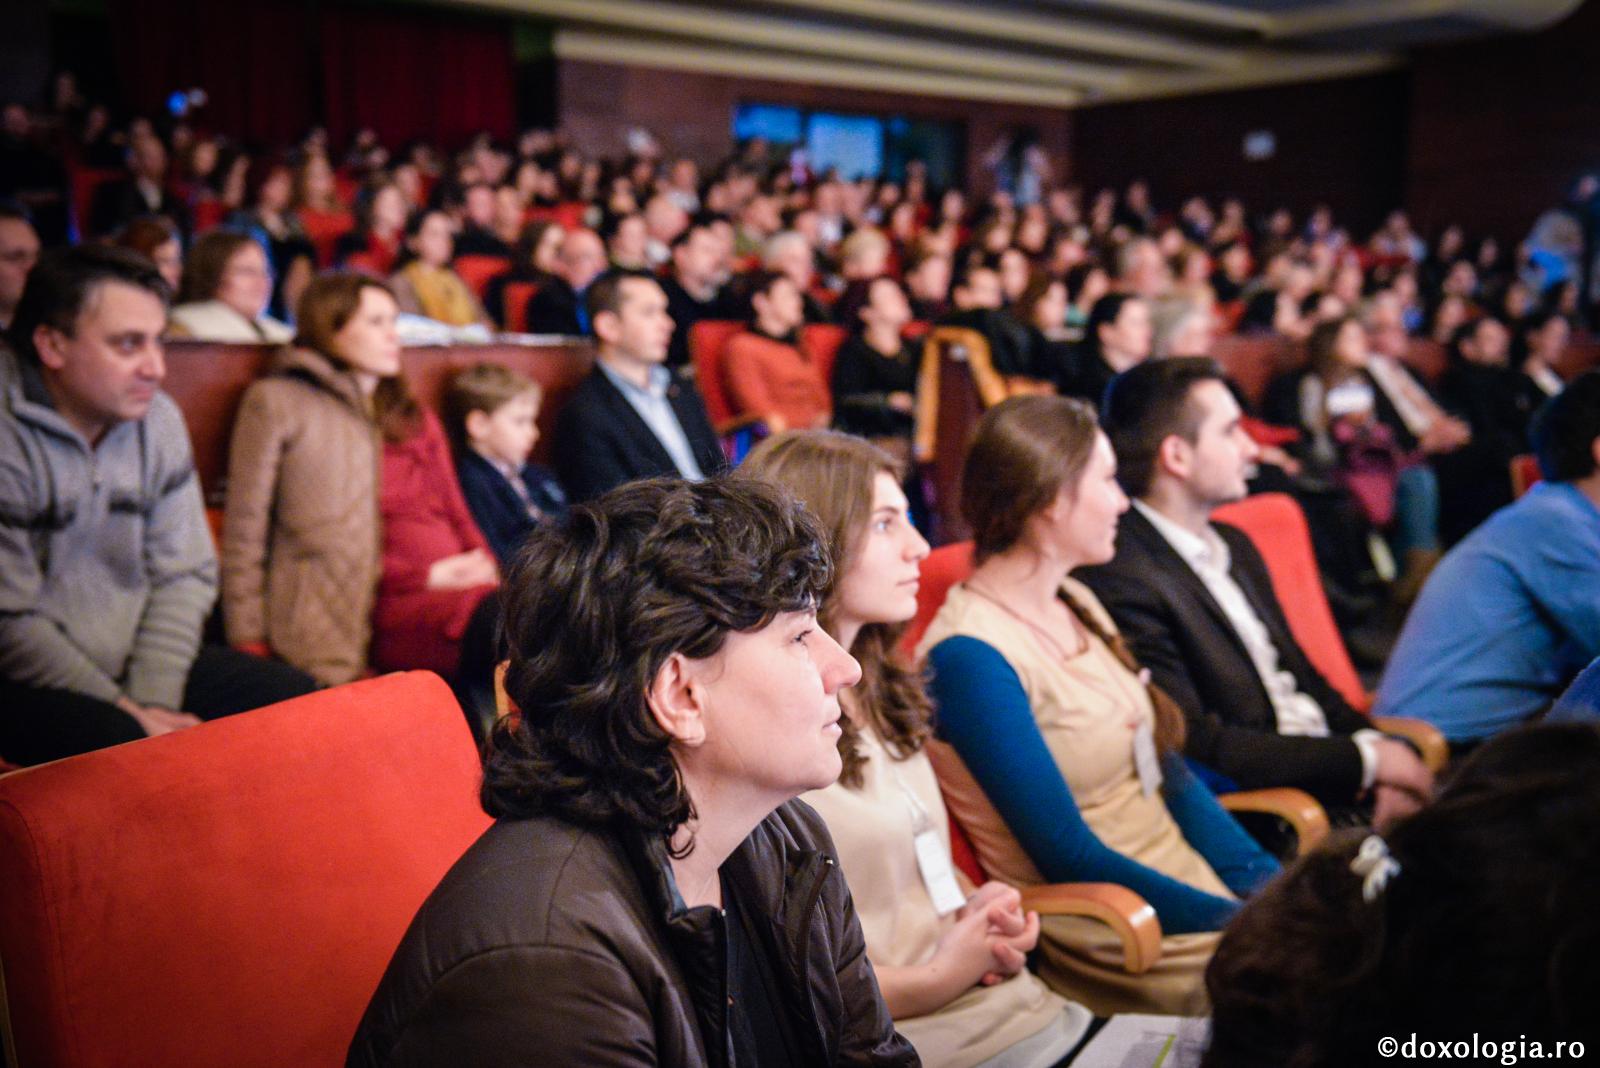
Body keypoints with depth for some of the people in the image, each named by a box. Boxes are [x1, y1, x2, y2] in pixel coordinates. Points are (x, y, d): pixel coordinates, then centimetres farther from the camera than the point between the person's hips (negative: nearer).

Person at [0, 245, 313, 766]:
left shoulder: (158, 418, 1)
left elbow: (185, 573, 2)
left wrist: (153, 700, -11)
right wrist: (131, 715, -16)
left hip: (138, 660, 6)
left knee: (293, 698, -7)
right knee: (116, 741, -33)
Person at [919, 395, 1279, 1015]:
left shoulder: (1075, 605, 10)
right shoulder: (969, 656, -17)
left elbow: (1169, 772, 12)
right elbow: (1069, 857, -17)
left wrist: (1267, 883, 1)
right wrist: (1241, 920, -17)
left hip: (1194, 884, 8)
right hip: (1114, 942, -8)